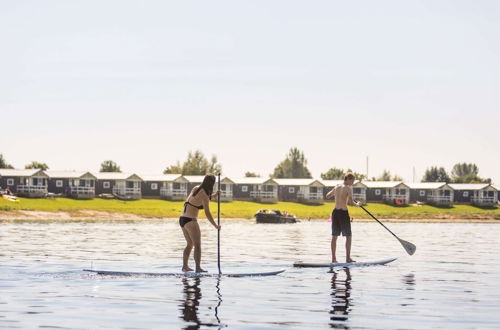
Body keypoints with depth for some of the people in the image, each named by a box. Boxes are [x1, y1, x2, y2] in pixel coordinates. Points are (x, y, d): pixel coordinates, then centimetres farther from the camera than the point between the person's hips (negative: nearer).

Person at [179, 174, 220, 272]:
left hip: (182, 219, 8)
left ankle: (185, 266, 22)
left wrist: (213, 195, 27)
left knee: (190, 244, 20)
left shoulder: (195, 189, 9)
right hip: (190, 221, -8)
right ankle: (198, 267, -12)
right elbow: (207, 213, -12)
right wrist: (216, 226, -4)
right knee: (197, 245, -5)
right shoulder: (204, 195, -13)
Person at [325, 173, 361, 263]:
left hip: (335, 212, 6)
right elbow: (351, 203, -18)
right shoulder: (348, 188, -10)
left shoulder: (336, 187, 10)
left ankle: (333, 258, 11)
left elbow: (327, 196, 27)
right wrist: (357, 204, 2)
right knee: (348, 236, 3)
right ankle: (348, 258, 0)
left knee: (334, 236, 9)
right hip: (343, 213, -6)